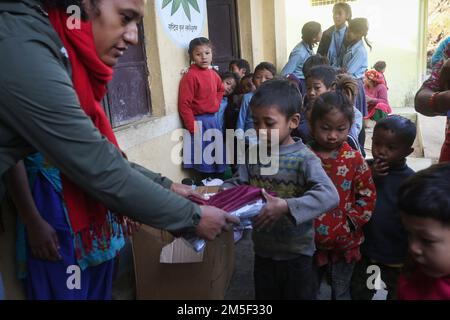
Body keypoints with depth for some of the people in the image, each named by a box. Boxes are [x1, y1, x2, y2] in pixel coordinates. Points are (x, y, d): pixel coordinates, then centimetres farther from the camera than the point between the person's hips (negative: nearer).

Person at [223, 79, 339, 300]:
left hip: (297, 254, -4)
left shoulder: (303, 158, -21)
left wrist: (287, 206, -40)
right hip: (263, 250, 5)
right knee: (265, 295, 24)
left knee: (299, 295, 18)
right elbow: (237, 184, 0)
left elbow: (330, 196, -32)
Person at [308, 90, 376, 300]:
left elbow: (368, 195, -4)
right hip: (310, 240, 1)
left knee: (341, 292, 19)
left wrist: (351, 222, -11)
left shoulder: (354, 159, -9)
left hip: (344, 241, 0)